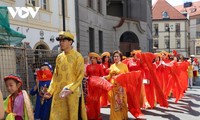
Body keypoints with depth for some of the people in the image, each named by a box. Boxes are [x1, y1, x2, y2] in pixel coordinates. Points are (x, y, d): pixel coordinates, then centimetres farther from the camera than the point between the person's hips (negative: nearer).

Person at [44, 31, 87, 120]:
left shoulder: (78, 56, -6)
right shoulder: (59, 57, 10)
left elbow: (80, 77, -10)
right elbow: (55, 76, 12)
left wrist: (70, 89, -22)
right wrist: (50, 91, 2)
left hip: (73, 94, -5)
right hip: (59, 93, 5)